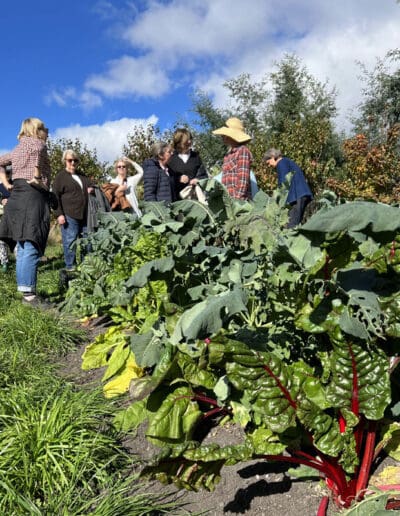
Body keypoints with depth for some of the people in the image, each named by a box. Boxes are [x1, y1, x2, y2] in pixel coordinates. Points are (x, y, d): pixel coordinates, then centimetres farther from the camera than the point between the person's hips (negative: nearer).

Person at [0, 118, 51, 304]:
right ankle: (28, 292, -20)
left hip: (18, 195, 9)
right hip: (33, 195, -9)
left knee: (23, 247, 8)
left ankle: (25, 290, 10)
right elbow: (37, 150, -21)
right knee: (31, 246, -15)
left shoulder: (18, 149, 27)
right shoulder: (36, 142, 3)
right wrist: (37, 176, -18)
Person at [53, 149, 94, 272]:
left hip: (85, 214, 6)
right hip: (69, 215, -6)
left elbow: (90, 185, 35)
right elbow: (56, 197, -5)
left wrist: (91, 188, 8)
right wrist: (59, 214, -14)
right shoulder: (60, 176, 1)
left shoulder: (82, 175, 20)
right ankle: (70, 266, 5)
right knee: (70, 240, -4)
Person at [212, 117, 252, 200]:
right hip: (228, 199, 8)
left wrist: (238, 199, -18)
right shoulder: (229, 153, 18)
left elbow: (243, 178, -13)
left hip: (238, 199, -8)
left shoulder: (242, 151, -6)